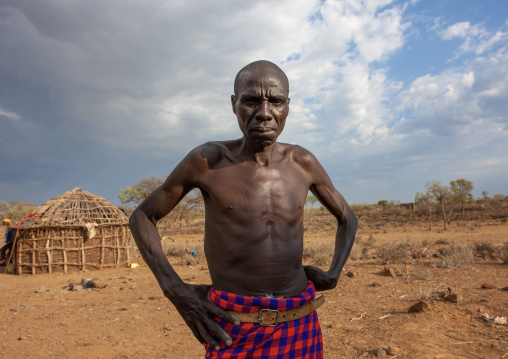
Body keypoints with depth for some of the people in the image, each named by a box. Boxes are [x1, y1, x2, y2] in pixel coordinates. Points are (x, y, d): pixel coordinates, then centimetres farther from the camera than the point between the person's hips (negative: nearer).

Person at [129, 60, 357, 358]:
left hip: (300, 327, 3)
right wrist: (175, 290, -8)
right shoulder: (208, 160, -8)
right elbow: (142, 217, 2)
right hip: (233, 328, -2)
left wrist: (333, 275, 1)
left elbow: (348, 218, 16)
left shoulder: (302, 162, 0)